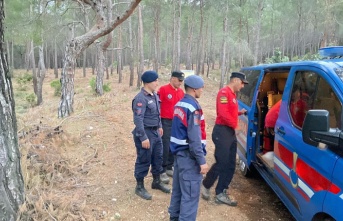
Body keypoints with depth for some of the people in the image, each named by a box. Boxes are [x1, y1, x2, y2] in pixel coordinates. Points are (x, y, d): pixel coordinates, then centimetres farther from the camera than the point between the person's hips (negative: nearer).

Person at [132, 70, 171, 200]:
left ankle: (156, 182, 38)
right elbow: (138, 119, -24)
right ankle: (140, 187, 21)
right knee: (144, 161, 4)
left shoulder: (154, 95, 7)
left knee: (158, 158, 19)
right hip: (145, 132, -9)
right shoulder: (140, 98, -21)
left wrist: (159, 126, 22)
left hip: (155, 132, 9)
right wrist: (143, 138, -24)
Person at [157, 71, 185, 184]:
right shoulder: (163, 89, -9)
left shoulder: (181, 92, 9)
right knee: (165, 147, -3)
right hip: (166, 122, -6)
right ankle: (163, 171, 7)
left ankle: (169, 168, 26)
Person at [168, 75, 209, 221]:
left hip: (178, 152, 10)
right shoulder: (193, 107, -19)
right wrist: (202, 161, -20)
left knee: (178, 188, 21)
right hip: (188, 155, -10)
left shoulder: (179, 104, 10)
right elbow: (195, 138, -23)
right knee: (191, 194, 0)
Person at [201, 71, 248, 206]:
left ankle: (221, 193, 18)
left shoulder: (232, 94, 18)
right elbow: (223, 113, -23)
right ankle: (206, 186, 15)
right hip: (222, 131, -10)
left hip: (231, 132, 10)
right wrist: (235, 124, -13)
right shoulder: (224, 92, -14)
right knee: (221, 163, -6)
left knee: (230, 165, 10)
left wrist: (239, 112, 8)